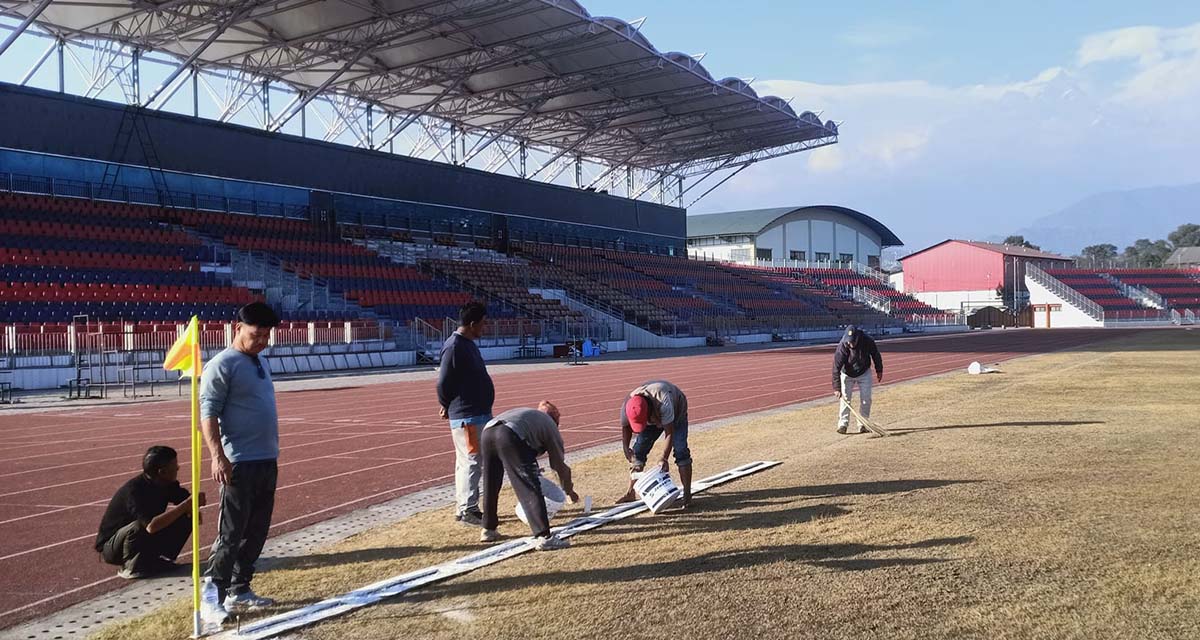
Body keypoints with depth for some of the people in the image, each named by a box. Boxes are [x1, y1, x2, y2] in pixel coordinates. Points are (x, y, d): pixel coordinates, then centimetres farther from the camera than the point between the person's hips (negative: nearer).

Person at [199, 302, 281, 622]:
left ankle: (240, 590, 23)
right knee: (230, 534, -5)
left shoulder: (261, 361, 14)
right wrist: (218, 455, -26)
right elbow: (208, 413, -17)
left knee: (257, 531, 13)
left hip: (267, 461, 8)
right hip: (240, 463, -8)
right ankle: (215, 598, 2)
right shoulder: (222, 365, -12)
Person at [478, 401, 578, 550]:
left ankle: (488, 530, 37)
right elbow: (561, 467, 28)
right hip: (510, 437, -6)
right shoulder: (551, 426, 25)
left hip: (487, 434, 7)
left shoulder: (528, 414, 40)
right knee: (531, 490, -2)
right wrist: (569, 491, 43)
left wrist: (531, 470, 59)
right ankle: (544, 537, -9)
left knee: (490, 487, 24)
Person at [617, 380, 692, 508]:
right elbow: (625, 427, -11)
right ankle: (631, 493, 7)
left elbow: (669, 432, -41)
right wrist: (625, 448, -25)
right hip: (654, 417, 4)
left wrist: (663, 458, -47)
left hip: (676, 412, -4)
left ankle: (687, 495, -14)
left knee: (680, 451, -19)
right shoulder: (626, 407, -32)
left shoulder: (663, 402, -47)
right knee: (638, 450, -3)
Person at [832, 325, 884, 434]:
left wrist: (879, 370, 5)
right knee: (845, 398, -8)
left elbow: (875, 355, -5)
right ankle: (843, 424, -1)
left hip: (864, 373, 2)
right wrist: (837, 388, -36)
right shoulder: (842, 346, -32)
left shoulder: (867, 341, -27)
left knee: (866, 399, -1)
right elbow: (836, 368, -31)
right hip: (847, 375, -2)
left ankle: (862, 425, 9)